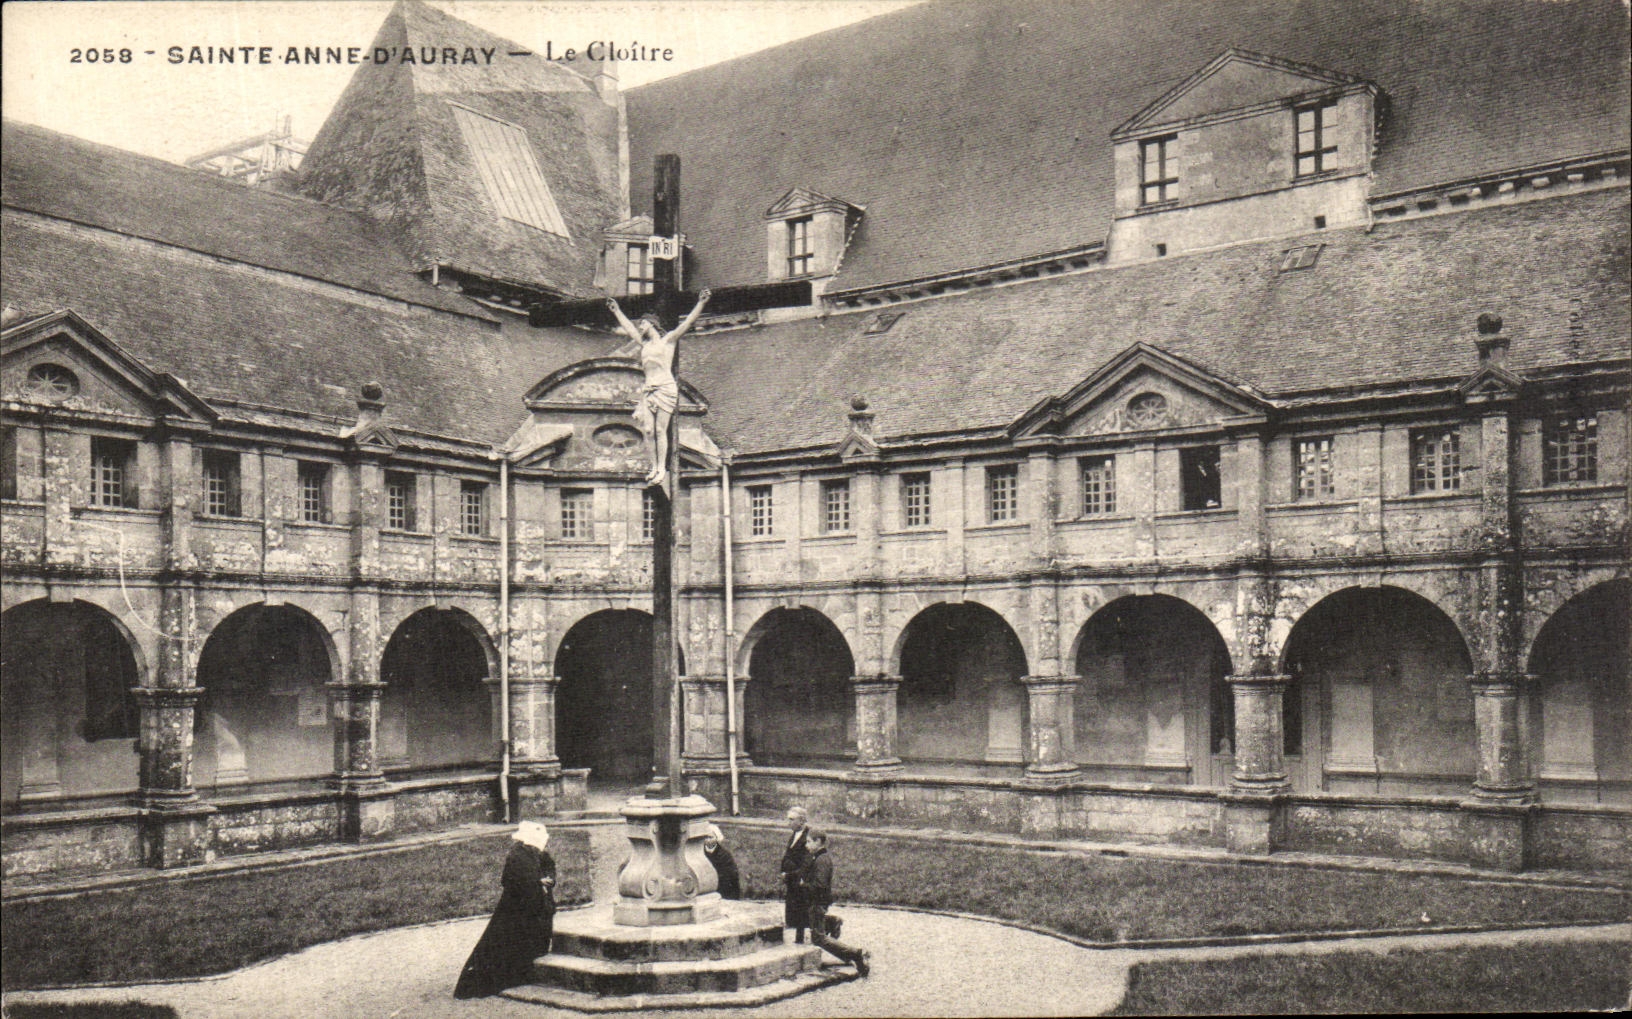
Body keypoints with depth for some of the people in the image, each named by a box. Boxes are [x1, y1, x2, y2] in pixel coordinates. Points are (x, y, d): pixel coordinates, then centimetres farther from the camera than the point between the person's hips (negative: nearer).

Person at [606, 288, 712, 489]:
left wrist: (701, 303, -9)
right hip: (648, 389, 5)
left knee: (660, 429, -10)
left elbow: (687, 322, 0)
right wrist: (616, 310, 45)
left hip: (666, 387, -5)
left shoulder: (668, 339, 7)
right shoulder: (644, 343, 22)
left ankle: (662, 469, -10)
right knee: (648, 430, -6)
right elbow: (628, 326, 36)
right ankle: (654, 468, -4)